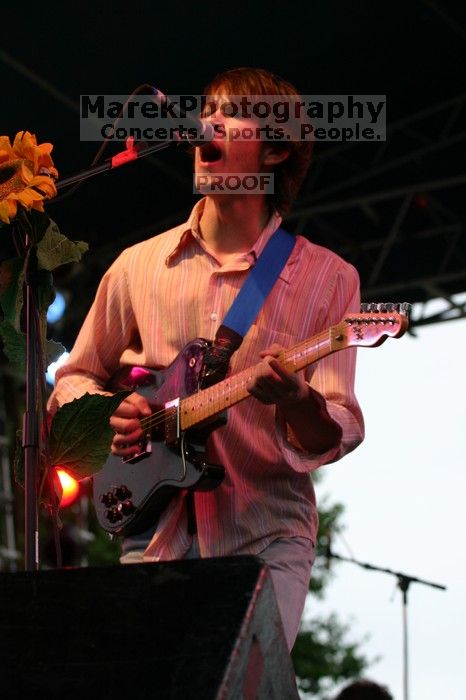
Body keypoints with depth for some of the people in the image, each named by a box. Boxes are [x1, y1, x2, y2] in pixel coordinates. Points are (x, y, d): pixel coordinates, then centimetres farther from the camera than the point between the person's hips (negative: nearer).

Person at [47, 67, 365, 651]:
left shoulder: (326, 279, 2)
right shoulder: (139, 265, 9)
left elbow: (334, 439, -4)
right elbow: (73, 380, 19)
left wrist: (295, 401, -25)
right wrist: (104, 414, -2)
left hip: (263, 541, -2)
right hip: (154, 534, 2)